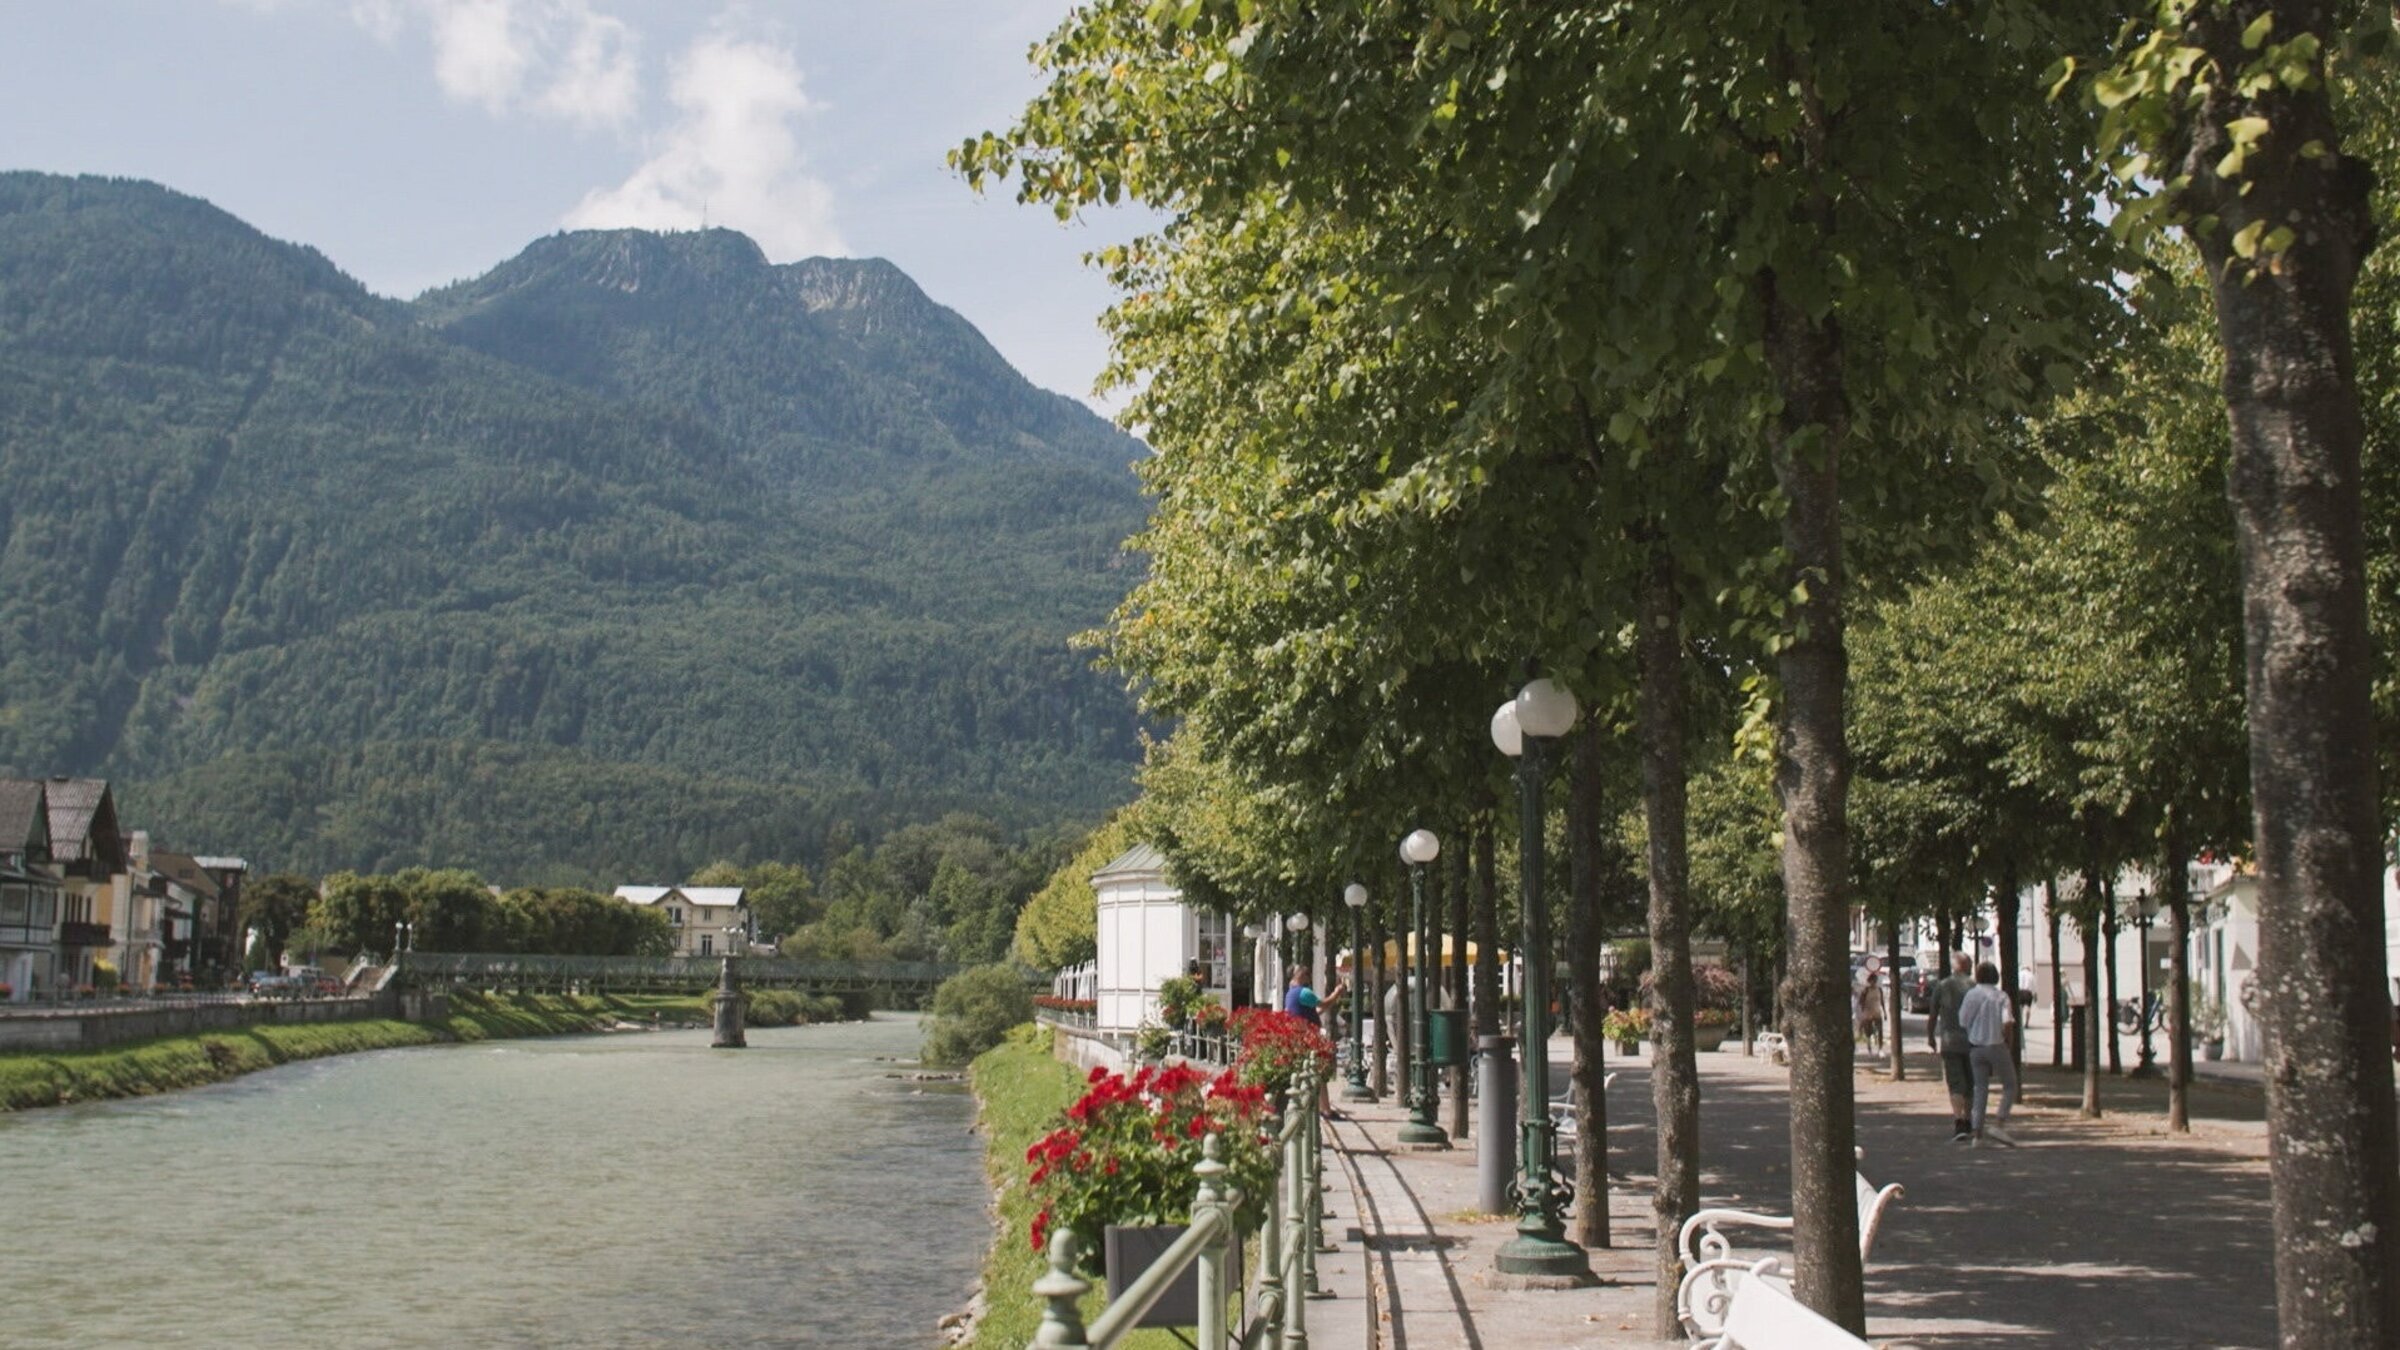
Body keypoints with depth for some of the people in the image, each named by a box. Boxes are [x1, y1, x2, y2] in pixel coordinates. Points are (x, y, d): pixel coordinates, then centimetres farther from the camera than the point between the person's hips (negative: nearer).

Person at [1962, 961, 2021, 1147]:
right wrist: (2007, 1040, -4)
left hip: (1976, 1048, 3)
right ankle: (1998, 1124, -6)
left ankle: (1978, 1134, 5)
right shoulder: (2001, 997, -6)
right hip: (1996, 1046, -3)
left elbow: (1963, 1022, 0)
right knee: (2010, 1086, 10)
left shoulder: (1971, 995, 0)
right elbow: (2007, 1022, -19)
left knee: (1980, 1089, 9)